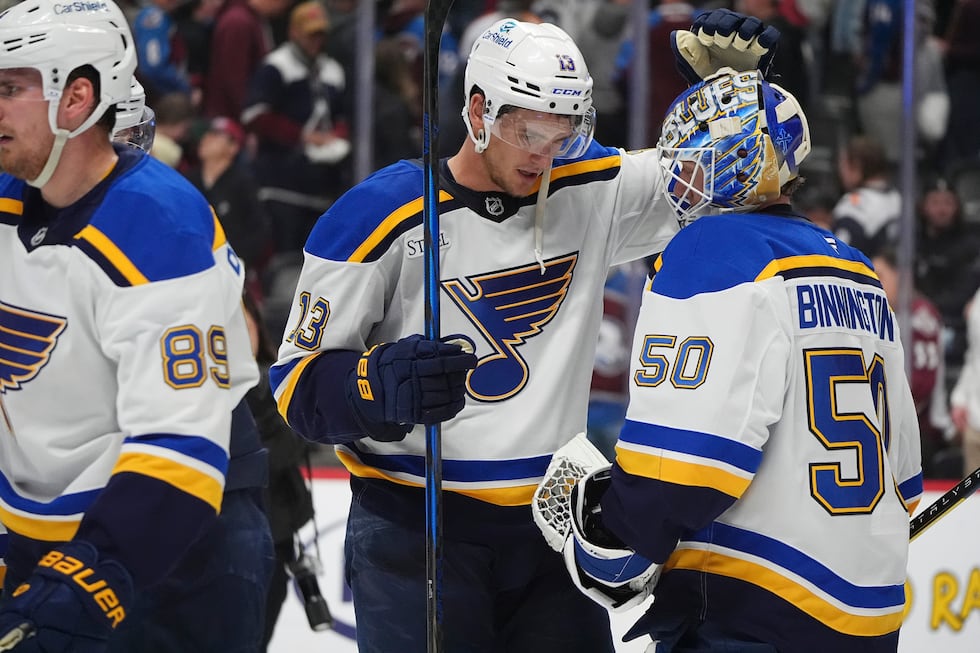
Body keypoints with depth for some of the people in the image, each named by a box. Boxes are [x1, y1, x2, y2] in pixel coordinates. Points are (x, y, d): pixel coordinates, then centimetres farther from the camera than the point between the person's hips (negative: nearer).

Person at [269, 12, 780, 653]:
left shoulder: (589, 191, 4)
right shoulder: (382, 215, -10)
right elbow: (298, 379, -7)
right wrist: (381, 386, -28)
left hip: (551, 524, 5)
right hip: (413, 526, -5)